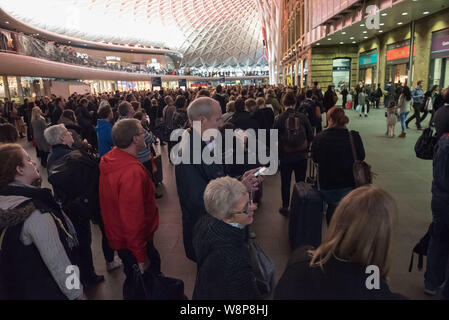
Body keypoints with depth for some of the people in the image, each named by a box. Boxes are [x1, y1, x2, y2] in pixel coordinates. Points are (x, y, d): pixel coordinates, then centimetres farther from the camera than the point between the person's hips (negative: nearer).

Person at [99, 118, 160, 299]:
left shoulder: (110, 159, -3)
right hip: (132, 242, -9)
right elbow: (133, 219, -30)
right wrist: (142, 257, -20)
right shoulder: (132, 172, -33)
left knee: (133, 277, 26)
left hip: (116, 234, 9)